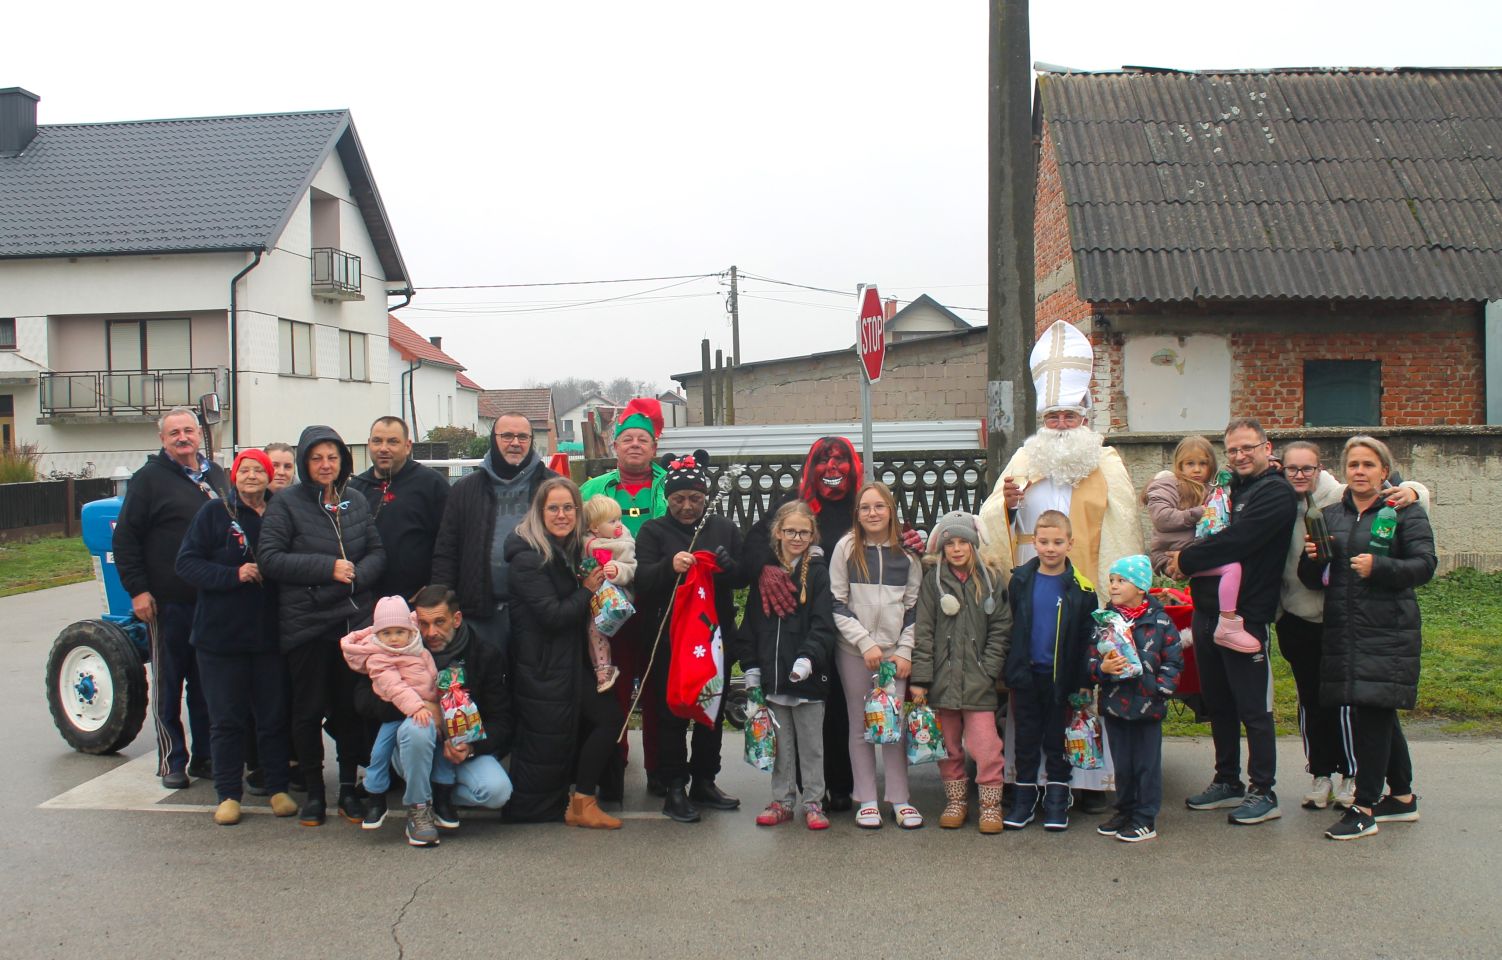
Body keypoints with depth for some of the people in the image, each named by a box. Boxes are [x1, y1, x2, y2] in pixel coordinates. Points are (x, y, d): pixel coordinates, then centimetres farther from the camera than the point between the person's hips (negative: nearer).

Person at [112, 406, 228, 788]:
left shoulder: (216, 475, 12)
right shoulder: (150, 479, -4)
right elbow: (125, 538, -6)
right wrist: (137, 589, -12)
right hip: (167, 601, -5)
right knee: (168, 684, 4)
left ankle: (205, 756, 20)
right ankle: (171, 760, 13)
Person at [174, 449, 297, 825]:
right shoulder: (214, 512, -2)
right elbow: (187, 564, -6)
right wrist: (234, 575, -18)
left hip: (269, 634, 2)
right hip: (221, 634, -2)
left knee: (274, 716, 8)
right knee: (226, 719, 5)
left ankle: (278, 788, 20)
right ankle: (228, 794, 16)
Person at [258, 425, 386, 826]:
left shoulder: (356, 503, 11)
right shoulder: (286, 504, -1)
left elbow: (377, 552, 11)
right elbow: (270, 558, -9)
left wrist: (357, 574, -11)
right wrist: (328, 567, -15)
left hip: (355, 620, 3)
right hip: (306, 623, -3)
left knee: (351, 706, 7)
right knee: (309, 709, 5)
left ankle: (349, 788, 20)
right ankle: (314, 792, 18)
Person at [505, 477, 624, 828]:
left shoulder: (571, 550, 11)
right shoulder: (528, 558, -16)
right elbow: (553, 616, -21)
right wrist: (587, 591, -9)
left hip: (570, 662, 9)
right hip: (540, 666, -8)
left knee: (608, 717, 3)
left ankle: (580, 800, 13)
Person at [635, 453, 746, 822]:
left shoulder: (724, 528, 7)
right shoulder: (653, 531, 1)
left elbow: (744, 577, 4)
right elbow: (641, 580, -11)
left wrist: (729, 565, -19)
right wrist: (669, 566, -31)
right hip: (669, 638, -3)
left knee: (713, 709, 12)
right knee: (671, 712, 1)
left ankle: (704, 781, 25)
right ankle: (674, 788, 9)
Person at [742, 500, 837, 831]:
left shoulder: (818, 573, -3)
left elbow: (822, 626, -10)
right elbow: (751, 623, 9)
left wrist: (808, 658, -25)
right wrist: (751, 667, 2)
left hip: (807, 676, -3)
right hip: (772, 675, 3)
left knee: (811, 744, 7)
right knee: (780, 743, 13)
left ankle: (813, 803, 17)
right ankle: (782, 802, 23)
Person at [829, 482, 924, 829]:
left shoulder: (907, 552, 5)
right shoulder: (846, 547, 0)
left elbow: (914, 606, 7)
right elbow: (836, 603, -2)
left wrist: (905, 651, -2)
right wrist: (865, 642, -9)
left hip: (895, 651, 1)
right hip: (854, 651, -1)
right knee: (861, 725, 5)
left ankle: (899, 799, 11)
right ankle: (866, 801, 13)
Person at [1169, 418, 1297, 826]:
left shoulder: (1276, 493, -10)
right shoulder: (1231, 489, 18)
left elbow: (1235, 542, -20)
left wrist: (1187, 560, -8)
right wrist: (1186, 559, 0)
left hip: (1244, 616, -8)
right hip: (1208, 612, 8)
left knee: (1253, 709, -1)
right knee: (1218, 704, 15)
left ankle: (1264, 793, 8)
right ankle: (1227, 782, 26)